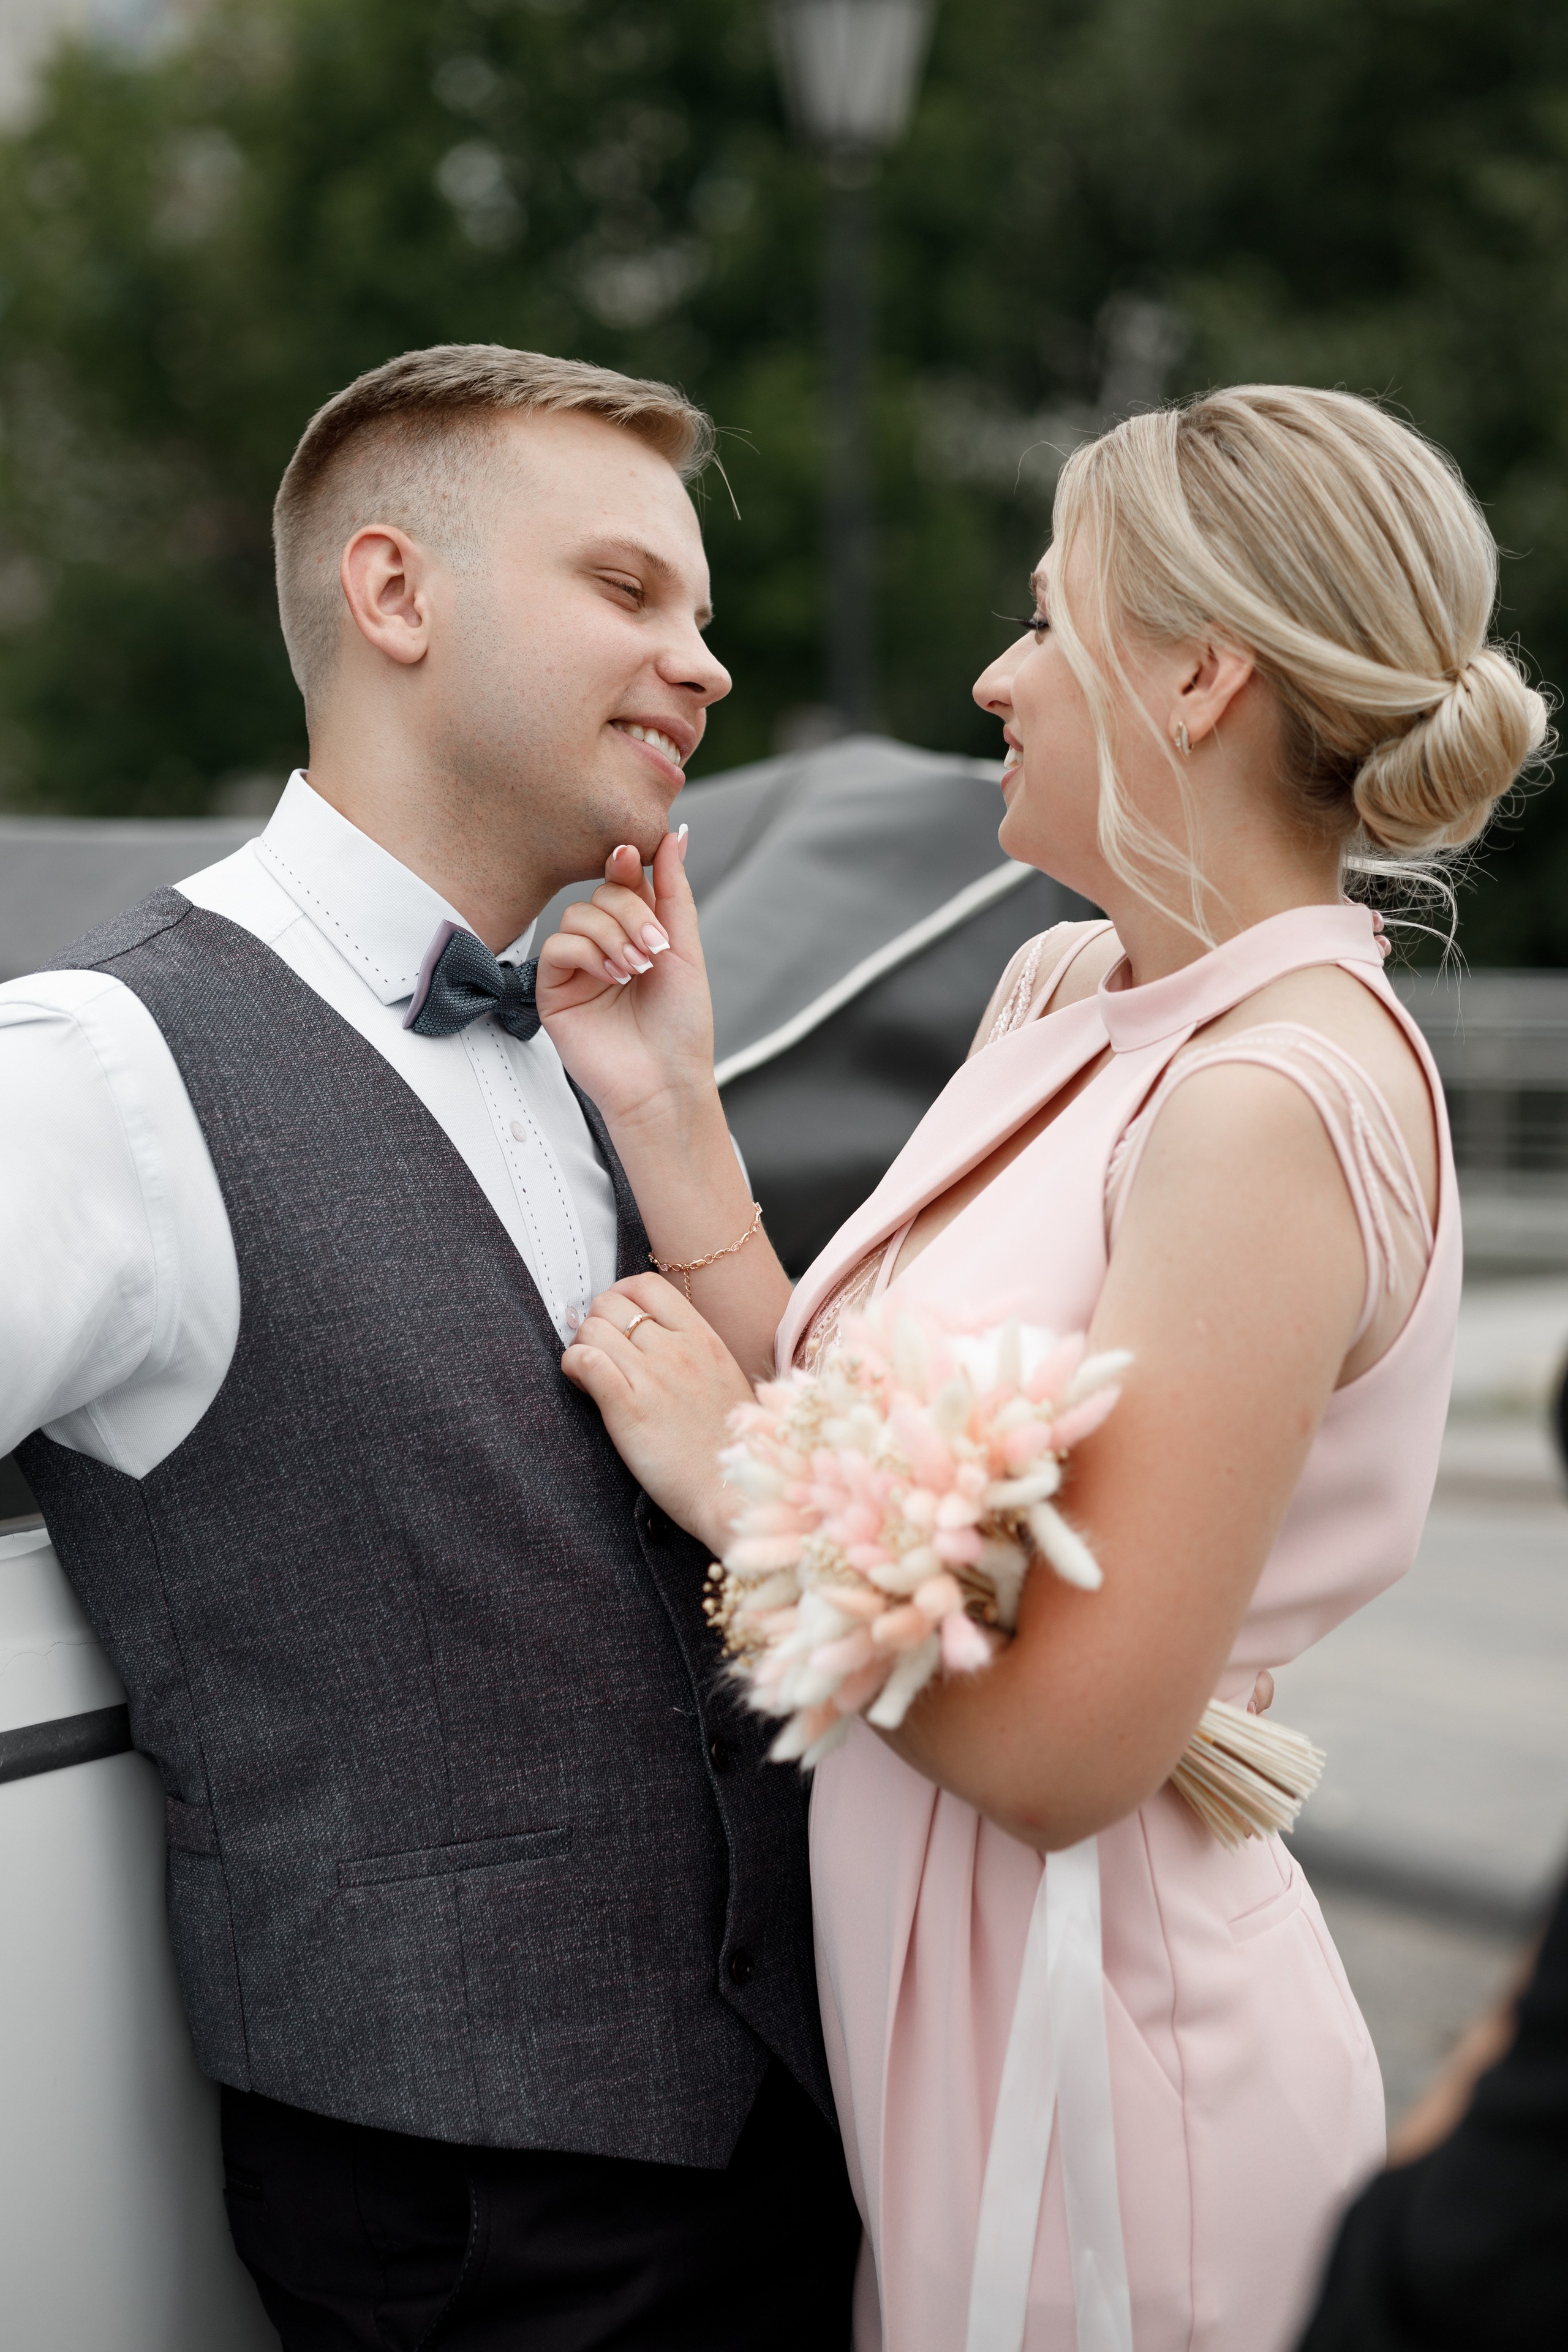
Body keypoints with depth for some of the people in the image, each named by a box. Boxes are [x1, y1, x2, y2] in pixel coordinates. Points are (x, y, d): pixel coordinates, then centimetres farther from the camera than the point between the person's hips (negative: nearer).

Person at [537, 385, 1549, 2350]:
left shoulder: (1275, 1102, -23)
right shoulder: (1061, 996, 4)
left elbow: (1068, 1745, -24)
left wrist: (726, 1472, -14)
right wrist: (663, 1103, 0)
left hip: (1100, 2041, -8)